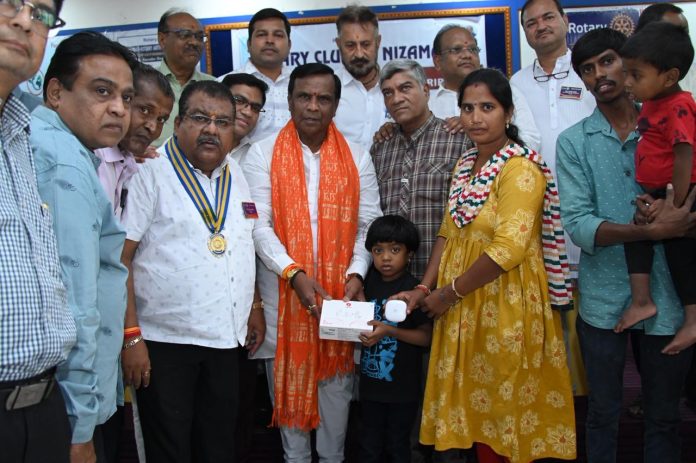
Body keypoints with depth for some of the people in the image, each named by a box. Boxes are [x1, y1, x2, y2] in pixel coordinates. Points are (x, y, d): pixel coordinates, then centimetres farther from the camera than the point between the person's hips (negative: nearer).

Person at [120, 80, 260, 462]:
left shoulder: (236, 174, 10)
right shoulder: (150, 173, -9)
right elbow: (119, 258, -12)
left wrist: (254, 308, 14)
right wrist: (131, 336, -16)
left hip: (225, 338, 6)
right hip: (164, 342, -5)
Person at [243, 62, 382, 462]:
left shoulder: (357, 157, 5)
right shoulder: (263, 154, -1)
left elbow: (370, 224, 3)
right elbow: (259, 225, -8)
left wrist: (357, 273, -12)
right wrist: (295, 273, -20)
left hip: (340, 291, 1)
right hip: (283, 292, -1)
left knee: (338, 380, 10)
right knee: (288, 379, 9)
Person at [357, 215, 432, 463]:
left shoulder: (413, 289, -16)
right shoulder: (371, 280, 0)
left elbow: (426, 336, -18)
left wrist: (389, 331, -27)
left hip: (402, 386, -5)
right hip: (371, 380, 5)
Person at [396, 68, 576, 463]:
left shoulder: (521, 169, -14)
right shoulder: (466, 164, 11)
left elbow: (508, 248, -22)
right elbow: (449, 233, 10)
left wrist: (449, 293, -15)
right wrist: (424, 289, 0)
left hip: (507, 306, -7)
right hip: (464, 307, 7)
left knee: (505, 410, 6)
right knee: (476, 405, 16)